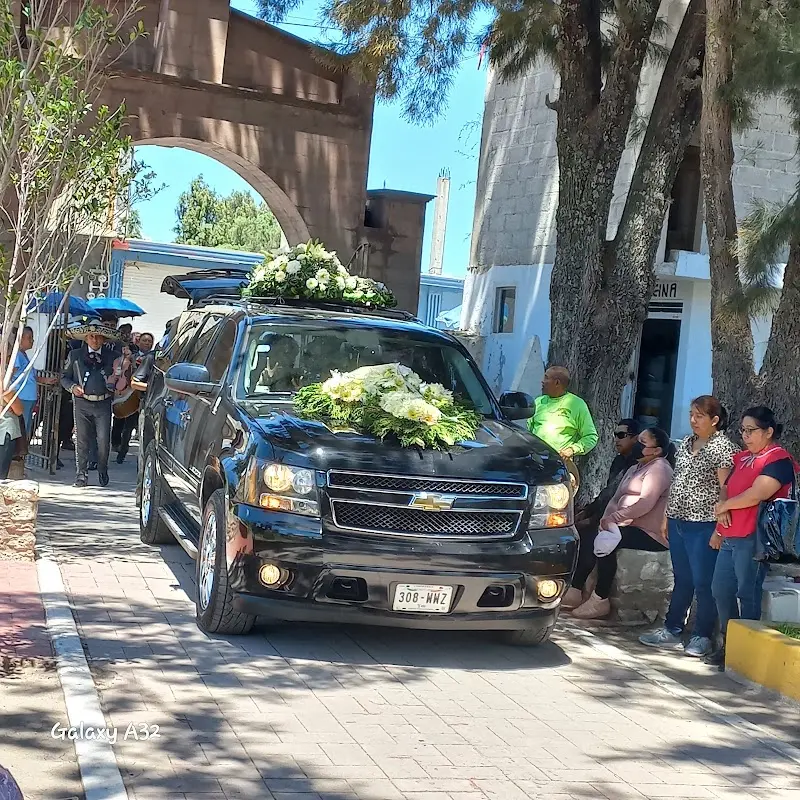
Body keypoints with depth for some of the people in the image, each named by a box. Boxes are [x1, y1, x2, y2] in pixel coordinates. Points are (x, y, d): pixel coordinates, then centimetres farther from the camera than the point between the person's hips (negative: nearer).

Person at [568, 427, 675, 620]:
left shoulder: (659, 469, -9)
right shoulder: (634, 469, 21)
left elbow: (646, 503, -22)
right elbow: (616, 499, 15)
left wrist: (615, 517, -22)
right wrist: (607, 519, -5)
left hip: (651, 534, -10)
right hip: (629, 528, 10)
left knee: (605, 544, -27)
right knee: (587, 539, -5)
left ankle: (600, 601, -21)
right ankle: (575, 590, -6)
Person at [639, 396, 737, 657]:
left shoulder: (724, 447, -9)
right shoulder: (686, 443, 14)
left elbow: (725, 489, -14)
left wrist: (719, 527, -18)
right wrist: (667, 515, 15)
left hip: (703, 525, -7)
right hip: (678, 521, 7)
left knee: (703, 582, -1)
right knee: (681, 580, 15)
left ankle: (702, 638, 8)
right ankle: (672, 631, 22)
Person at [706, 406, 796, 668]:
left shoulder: (778, 459, -9)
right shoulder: (743, 458, 19)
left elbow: (755, 496, -19)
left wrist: (724, 506, -5)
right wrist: (719, 528, 15)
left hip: (753, 538, -9)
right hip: (730, 537, 9)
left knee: (747, 594, -4)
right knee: (721, 590, 11)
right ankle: (728, 645, 23)